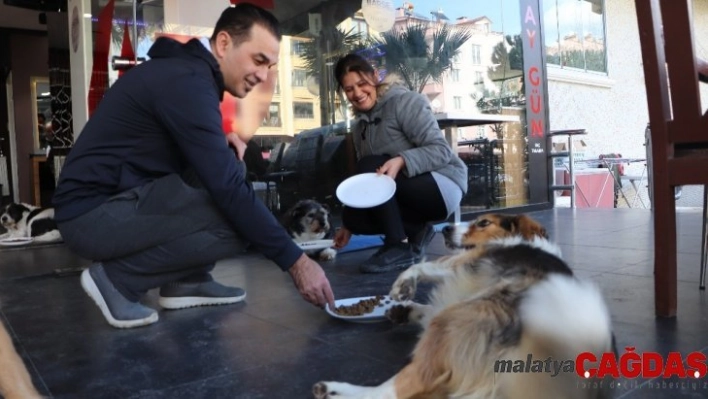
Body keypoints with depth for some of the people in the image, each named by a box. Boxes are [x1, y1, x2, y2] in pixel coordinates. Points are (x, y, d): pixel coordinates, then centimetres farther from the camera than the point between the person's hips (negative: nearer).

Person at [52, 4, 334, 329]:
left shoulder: (187, 70, 9)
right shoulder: (187, 80, -21)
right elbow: (228, 189, -27)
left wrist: (220, 143, 1)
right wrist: (294, 261, -23)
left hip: (118, 198, 10)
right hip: (93, 213, -10)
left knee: (230, 166, 6)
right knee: (235, 222, -22)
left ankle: (187, 282, 7)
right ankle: (117, 278, -5)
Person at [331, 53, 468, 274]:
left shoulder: (405, 102, -11)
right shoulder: (361, 125, 11)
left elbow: (441, 150, -21)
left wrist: (401, 160, -38)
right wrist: (348, 226, 5)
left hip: (442, 186, -7)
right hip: (410, 194, 7)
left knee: (369, 168, -27)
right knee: (353, 215, -15)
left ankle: (398, 247, -21)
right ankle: (416, 231, 3)